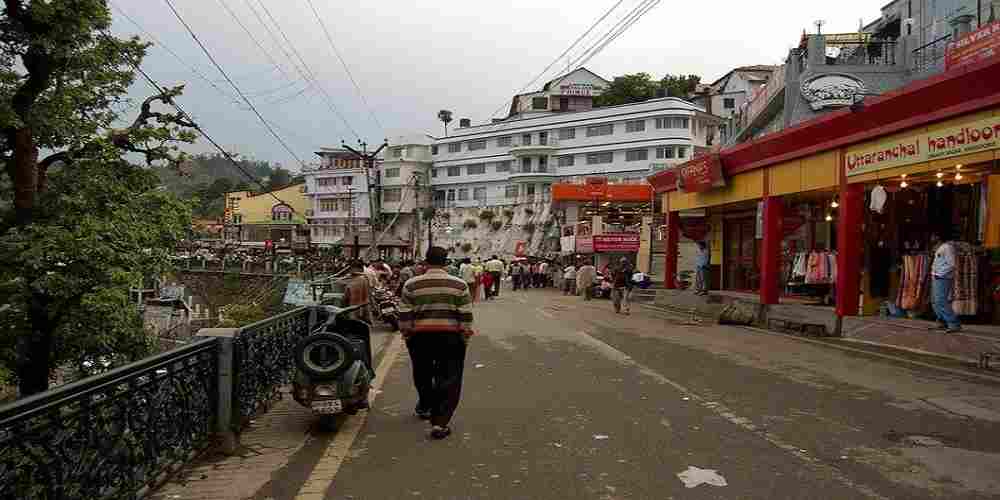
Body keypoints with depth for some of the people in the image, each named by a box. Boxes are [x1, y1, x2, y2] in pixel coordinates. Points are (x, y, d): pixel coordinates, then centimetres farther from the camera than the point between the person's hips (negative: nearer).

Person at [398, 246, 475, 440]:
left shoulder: (411, 285, -1)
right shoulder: (459, 285, -3)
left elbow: (404, 316, -1)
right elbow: (466, 317, -5)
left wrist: (406, 336, 11)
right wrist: (465, 338, 5)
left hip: (420, 337, 2)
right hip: (450, 337, -2)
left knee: (422, 375, 23)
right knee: (448, 379, 3)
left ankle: (424, 407, 43)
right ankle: (439, 423, -4)